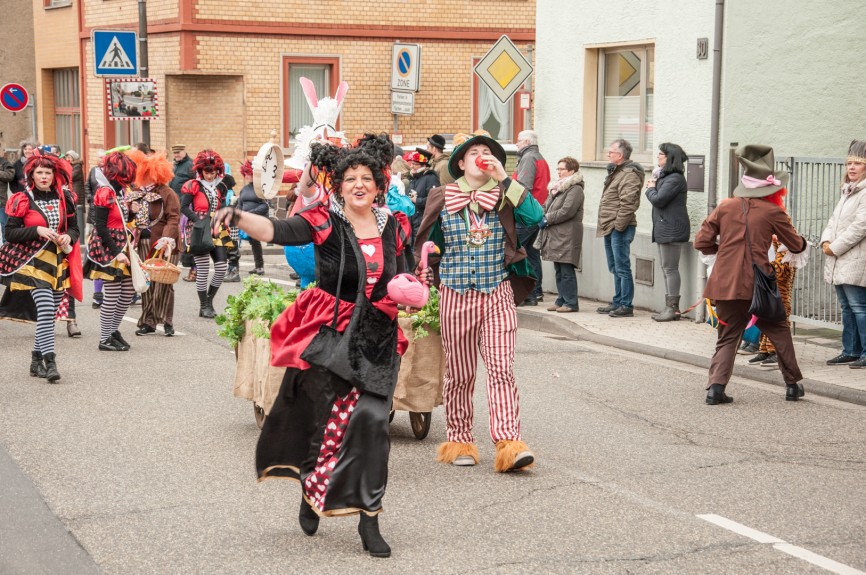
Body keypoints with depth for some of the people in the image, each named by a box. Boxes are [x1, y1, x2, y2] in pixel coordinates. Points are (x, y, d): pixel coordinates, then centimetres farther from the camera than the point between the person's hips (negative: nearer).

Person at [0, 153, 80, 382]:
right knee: (45, 307, -19)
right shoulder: (22, 200, -3)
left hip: (59, 261, 5)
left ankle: (37, 360, 20)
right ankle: (49, 360, -20)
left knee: (50, 312, 7)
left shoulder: (65, 199, 8)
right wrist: (37, 230, -17)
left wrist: (68, 237, -8)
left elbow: (74, 228, 15)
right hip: (33, 261, -5)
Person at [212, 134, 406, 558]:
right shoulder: (324, 221, -8)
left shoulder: (390, 225, 7)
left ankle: (368, 519, 0)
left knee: (371, 418, -8)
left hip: (376, 338, 3)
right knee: (326, 416, 3)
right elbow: (276, 231, -25)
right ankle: (310, 491, 33)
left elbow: (399, 278, 21)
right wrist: (238, 218, -43)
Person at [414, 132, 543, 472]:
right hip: (455, 295, 1)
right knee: (458, 373, 7)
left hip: (498, 294, -1)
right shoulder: (441, 198, 5)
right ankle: (458, 442, 17)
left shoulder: (505, 196, 3)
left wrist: (504, 178, -17)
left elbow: (536, 217, -16)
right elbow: (425, 244, 15)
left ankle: (509, 443, -14)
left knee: (502, 369, -9)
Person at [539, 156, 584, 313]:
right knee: (559, 271, 12)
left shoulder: (575, 189, -10)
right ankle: (562, 300, 19)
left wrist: (547, 220, -13)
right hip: (556, 236, 9)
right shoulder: (556, 188, 19)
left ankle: (571, 303, -4)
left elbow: (567, 211, -18)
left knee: (567, 270, -8)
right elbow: (546, 206, 21)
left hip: (568, 236, -9)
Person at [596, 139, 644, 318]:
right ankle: (618, 303, 23)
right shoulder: (616, 172, 19)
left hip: (619, 229, -11)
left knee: (622, 268, -8)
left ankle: (626, 305, -4)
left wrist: (618, 225, -21)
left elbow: (628, 204, -22)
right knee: (615, 268, 16)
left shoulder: (629, 175, -14)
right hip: (611, 229, 11)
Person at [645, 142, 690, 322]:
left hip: (672, 229, -11)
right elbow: (658, 199, 17)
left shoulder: (675, 179, -16)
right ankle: (670, 307, 16)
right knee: (666, 268, 12)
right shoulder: (666, 176, 18)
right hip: (665, 228, 11)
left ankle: (673, 308, -7)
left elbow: (658, 199, -21)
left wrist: (650, 188, -3)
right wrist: (653, 187, 0)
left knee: (670, 268, -9)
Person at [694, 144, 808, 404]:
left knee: (728, 337, 11)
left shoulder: (725, 207, 6)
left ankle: (716, 385, -6)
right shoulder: (772, 212, -1)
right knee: (779, 331, 17)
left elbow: (701, 242, 6)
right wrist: (803, 242, 34)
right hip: (758, 283, -2)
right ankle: (792, 384, 22)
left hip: (725, 283, 2)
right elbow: (796, 245, 11)